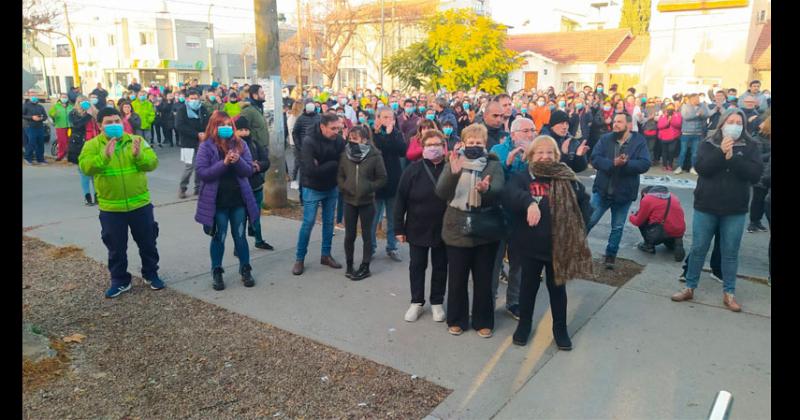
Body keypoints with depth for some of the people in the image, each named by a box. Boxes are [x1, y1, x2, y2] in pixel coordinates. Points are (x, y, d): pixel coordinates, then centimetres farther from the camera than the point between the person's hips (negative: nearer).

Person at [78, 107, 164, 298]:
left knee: (147, 243, 13)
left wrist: (139, 155, -29)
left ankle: (151, 274, 32)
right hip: (111, 208, -1)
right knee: (116, 247, 11)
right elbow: (85, 167, -18)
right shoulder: (92, 145, -3)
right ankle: (120, 281, 27)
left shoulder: (136, 140, 0)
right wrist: (104, 157, -34)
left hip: (140, 204, 1)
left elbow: (152, 163, -10)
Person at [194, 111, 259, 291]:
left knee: (240, 236, 11)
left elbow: (249, 170, -2)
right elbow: (202, 173, -15)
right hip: (217, 201, -2)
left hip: (239, 199, 2)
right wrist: (224, 163, -24)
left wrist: (238, 161, -22)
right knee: (219, 238, 9)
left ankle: (245, 270, 24)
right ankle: (217, 272, 23)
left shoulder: (240, 144, 1)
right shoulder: (206, 146, -7)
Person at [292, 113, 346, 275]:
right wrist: (333, 164, -21)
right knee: (308, 223, 1)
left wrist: (323, 166, -21)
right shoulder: (309, 141, -22)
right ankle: (299, 259, 15)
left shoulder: (338, 139, -9)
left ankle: (326, 255, 28)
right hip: (312, 189, -4)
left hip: (331, 187, 5)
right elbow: (311, 170, -29)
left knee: (329, 222, 13)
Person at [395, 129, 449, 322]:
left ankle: (437, 302, 29)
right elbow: (401, 199, -6)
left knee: (440, 267, 13)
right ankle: (417, 302, 27)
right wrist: (399, 228, -7)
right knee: (417, 266, 11)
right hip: (417, 228, 0)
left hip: (443, 229, 0)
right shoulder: (413, 169, -7)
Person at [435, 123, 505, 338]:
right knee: (457, 279, 9)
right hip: (458, 230, 0)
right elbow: (441, 192, -13)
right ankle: (456, 320, 26)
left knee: (483, 279, 11)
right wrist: (453, 173, -31)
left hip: (486, 231, 0)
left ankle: (483, 321, 26)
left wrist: (486, 189, -39)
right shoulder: (453, 163, 2)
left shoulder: (494, 165, 1)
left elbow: (499, 190, -16)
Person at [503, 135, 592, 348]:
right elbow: (510, 193, -28)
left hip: (559, 246, 2)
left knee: (557, 287, 16)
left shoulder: (567, 179, 0)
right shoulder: (523, 177, -7)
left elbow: (583, 205, 8)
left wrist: (577, 233, 0)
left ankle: (560, 328, 33)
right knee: (529, 285, 15)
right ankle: (524, 324, 34)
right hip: (530, 245, -1)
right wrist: (529, 202, -45)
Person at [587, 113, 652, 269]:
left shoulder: (639, 141, -6)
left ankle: (610, 255, 28)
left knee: (617, 227, 12)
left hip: (624, 192, 0)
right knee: (588, 221, 5)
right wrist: (613, 163, -29)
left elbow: (645, 164, -16)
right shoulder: (605, 139, -2)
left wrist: (626, 163, -30)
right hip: (602, 190, 0)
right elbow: (595, 158, -14)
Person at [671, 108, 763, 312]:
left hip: (735, 210, 0)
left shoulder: (750, 146, 1)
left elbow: (755, 174, -12)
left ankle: (728, 293, 21)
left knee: (730, 253, 8)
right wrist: (721, 152, -23)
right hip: (706, 206, 0)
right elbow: (701, 167, -14)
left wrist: (732, 158, -20)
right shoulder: (708, 143, 1)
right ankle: (689, 288, 18)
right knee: (698, 249, 7)